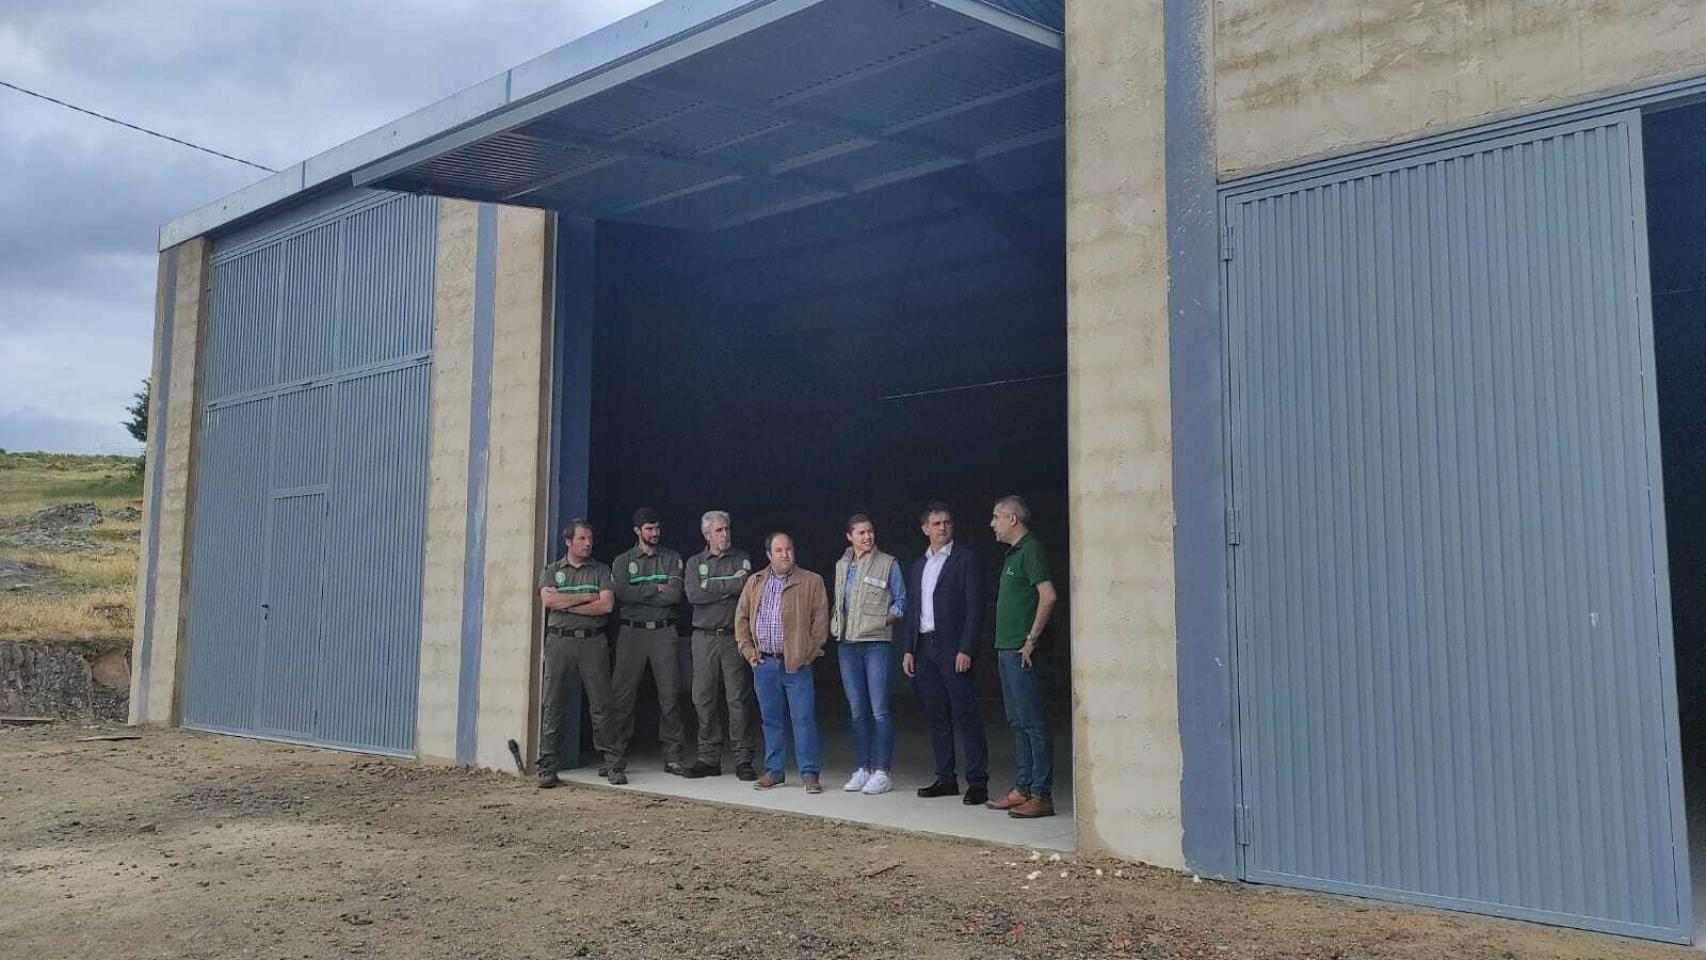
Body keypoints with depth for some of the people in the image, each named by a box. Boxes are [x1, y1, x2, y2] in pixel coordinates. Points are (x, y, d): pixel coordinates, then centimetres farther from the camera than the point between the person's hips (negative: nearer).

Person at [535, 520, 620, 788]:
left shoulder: (600, 571, 10)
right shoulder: (551, 571, 11)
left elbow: (607, 604, -5)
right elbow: (548, 600, -8)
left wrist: (567, 604, -6)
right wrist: (587, 597, -6)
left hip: (593, 642, 0)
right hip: (560, 642, 0)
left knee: (601, 705, 0)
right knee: (552, 705, -1)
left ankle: (611, 763, 6)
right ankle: (548, 767, 5)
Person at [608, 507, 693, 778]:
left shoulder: (672, 559, 11)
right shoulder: (623, 561, 10)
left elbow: (675, 594, -5)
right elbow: (622, 593, -8)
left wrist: (639, 594, -5)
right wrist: (656, 589, -6)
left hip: (663, 632, 0)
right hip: (631, 632, 0)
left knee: (670, 695, -1)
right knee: (623, 695, -1)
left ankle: (672, 756, 4)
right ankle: (618, 755, 7)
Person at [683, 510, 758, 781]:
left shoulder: (742, 559, 9)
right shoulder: (695, 562, 12)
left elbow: (748, 588, -9)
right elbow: (693, 594, -5)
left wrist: (712, 588, -8)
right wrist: (731, 585, -5)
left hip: (734, 637, -2)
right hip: (704, 638, 2)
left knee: (737, 700, -3)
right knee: (704, 700, 3)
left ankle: (743, 759, 2)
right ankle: (709, 758, 11)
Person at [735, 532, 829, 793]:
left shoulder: (811, 582, 1)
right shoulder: (754, 582, 11)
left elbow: (821, 618, -1)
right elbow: (741, 617, 14)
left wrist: (809, 651, -6)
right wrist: (748, 650, 6)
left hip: (797, 664, -3)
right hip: (764, 664, 3)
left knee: (803, 718, -4)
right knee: (771, 719, 11)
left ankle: (809, 774, 2)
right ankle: (773, 771, 20)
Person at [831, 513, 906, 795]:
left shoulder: (888, 564, 0)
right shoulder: (841, 566, 14)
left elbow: (901, 602, 2)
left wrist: (885, 619, -12)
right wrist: (837, 625, 8)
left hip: (877, 643, -5)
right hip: (847, 645, 5)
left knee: (880, 710, -7)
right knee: (857, 711, 9)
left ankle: (882, 772, -2)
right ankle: (862, 769, 15)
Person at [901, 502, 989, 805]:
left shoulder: (965, 559, -1)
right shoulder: (918, 566, 17)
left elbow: (975, 607, -7)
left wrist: (966, 649, -14)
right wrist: (908, 650, 9)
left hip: (953, 648, -6)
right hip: (924, 648, 6)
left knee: (966, 715, -7)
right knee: (936, 717, 9)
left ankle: (977, 781, -3)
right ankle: (946, 778, 16)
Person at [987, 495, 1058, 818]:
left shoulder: (1030, 550, -11)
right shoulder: (1013, 553, 18)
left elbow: (1048, 596, -21)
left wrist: (1031, 639, -18)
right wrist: (1005, 645, 17)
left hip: (1021, 651, -10)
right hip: (1006, 649, 10)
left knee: (1033, 724, -6)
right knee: (1017, 723, 13)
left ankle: (1041, 795, -3)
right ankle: (1021, 789, 19)